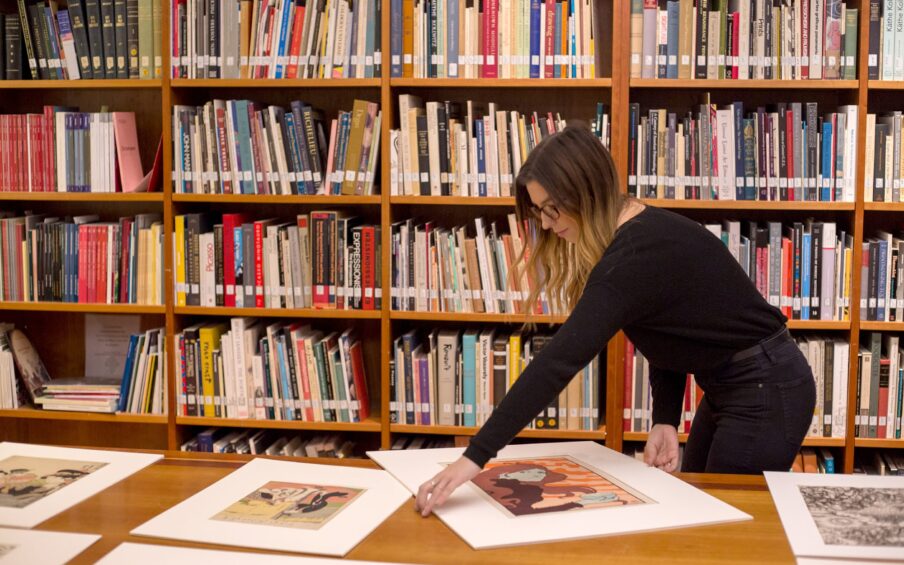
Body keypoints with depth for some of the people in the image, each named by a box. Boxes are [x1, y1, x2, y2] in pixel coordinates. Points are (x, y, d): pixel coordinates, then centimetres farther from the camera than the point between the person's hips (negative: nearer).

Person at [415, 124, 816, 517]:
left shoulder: (637, 253, -28)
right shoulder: (643, 232, 2)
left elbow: (562, 358, -37)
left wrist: (475, 457, -40)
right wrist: (665, 420, -5)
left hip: (766, 391, -10)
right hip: (728, 387, 10)